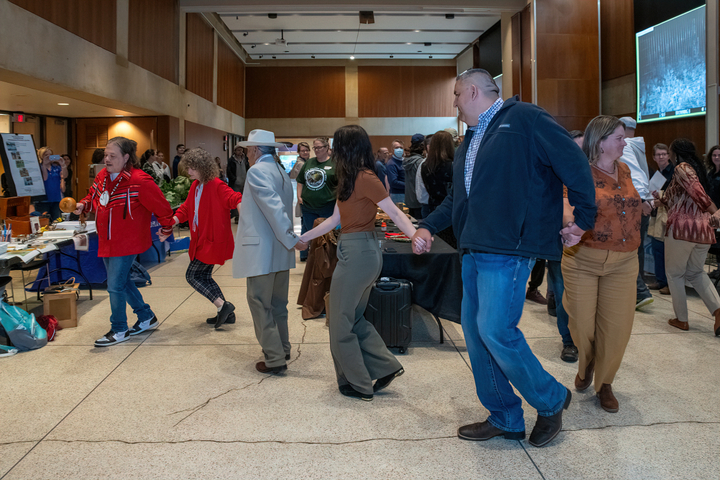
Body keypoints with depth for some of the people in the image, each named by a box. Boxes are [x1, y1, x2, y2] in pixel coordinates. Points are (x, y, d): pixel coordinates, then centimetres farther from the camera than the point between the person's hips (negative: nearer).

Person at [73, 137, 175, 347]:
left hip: (126, 242, -8)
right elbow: (93, 196, 22)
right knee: (122, 282, 18)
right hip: (107, 241, 9)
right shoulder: (102, 176, 4)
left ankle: (119, 331, 14)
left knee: (115, 286, -5)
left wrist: (166, 228, -1)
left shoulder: (139, 180, -20)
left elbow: (161, 205, -13)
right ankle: (146, 317, 35)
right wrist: (83, 205, 1)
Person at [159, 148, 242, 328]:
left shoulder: (217, 186, -17)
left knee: (192, 275, -6)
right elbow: (186, 209, 12)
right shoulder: (195, 186, 9)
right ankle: (226, 313, 22)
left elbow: (234, 198, -30)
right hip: (202, 239, 9)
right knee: (204, 276, 15)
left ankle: (223, 305, -4)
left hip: (212, 241, -9)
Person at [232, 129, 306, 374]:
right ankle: (282, 349, 29)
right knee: (277, 302, 19)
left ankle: (275, 358, 1)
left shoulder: (257, 171, -12)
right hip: (280, 252, 9)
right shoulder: (282, 172, 15)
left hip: (261, 250, -9)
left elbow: (274, 207, -21)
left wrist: (291, 239, -20)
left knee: (259, 302, -2)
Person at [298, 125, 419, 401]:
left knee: (341, 322, 3)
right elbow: (335, 219, 18)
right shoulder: (349, 179, 13)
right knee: (353, 318, 17)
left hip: (358, 252, -10)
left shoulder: (365, 179, -15)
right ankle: (386, 367, 21)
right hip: (360, 252, 10)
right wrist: (302, 238, 23)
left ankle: (357, 386, 16)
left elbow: (395, 213, -20)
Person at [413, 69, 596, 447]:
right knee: (475, 331, 9)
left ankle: (551, 400, 14)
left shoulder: (524, 119, -5)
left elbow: (574, 164, -9)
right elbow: (455, 199, 25)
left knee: (495, 331, -12)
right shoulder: (470, 141, 21)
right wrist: (428, 226, 10)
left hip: (508, 250, -9)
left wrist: (582, 220, -6)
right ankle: (504, 419, 24)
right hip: (474, 251, 9)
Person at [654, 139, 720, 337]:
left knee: (675, 274, 8)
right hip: (703, 229, 8)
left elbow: (696, 190, -23)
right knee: (696, 272, 20)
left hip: (682, 228, -8)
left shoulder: (681, 168, -6)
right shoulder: (697, 169, 20)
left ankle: (681, 319, 12)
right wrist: (659, 198, 32)